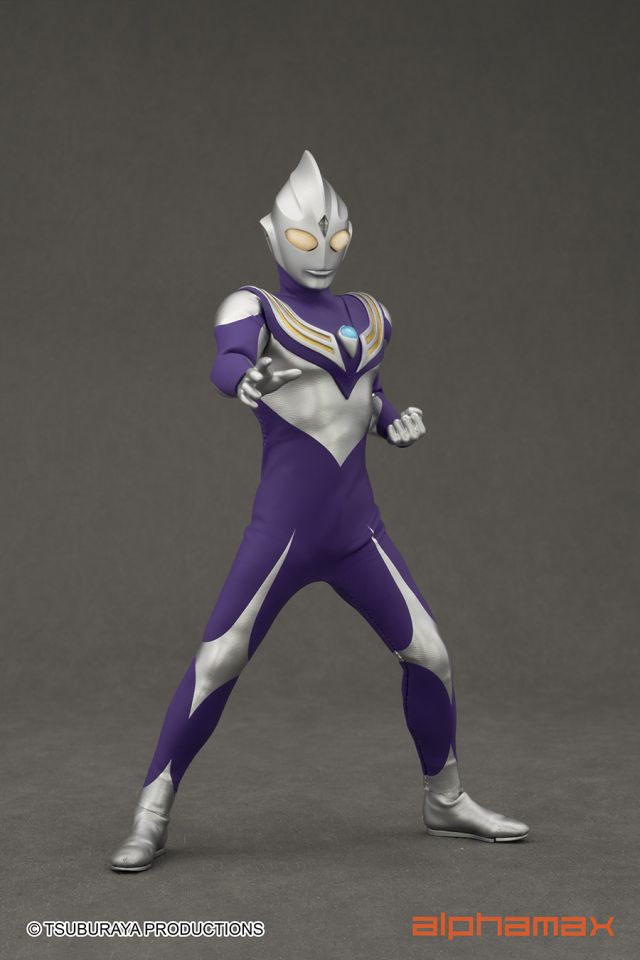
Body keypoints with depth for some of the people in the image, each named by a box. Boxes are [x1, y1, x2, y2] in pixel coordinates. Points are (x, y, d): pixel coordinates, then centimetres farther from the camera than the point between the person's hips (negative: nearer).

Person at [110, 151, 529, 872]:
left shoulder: (368, 318, 14)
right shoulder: (254, 307, -3)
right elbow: (226, 366, -26)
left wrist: (397, 423, 7)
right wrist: (248, 379, -50)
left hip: (357, 530, 5)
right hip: (281, 532, -5)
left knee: (427, 653, 6)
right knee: (217, 662, -10)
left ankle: (446, 801, 27)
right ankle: (152, 815, 5)